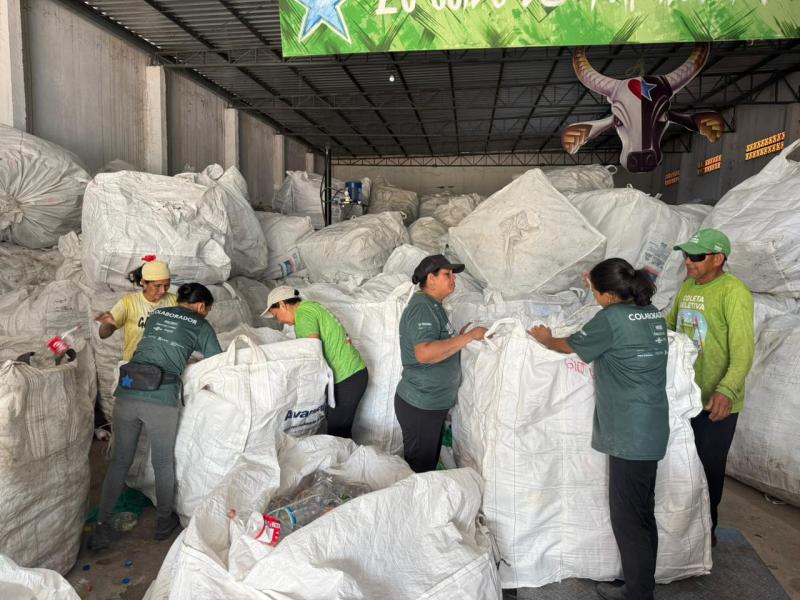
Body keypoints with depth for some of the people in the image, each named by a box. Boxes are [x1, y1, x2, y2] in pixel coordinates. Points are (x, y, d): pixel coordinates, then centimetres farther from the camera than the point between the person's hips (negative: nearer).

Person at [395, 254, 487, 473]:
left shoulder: (432, 306, 13)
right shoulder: (422, 307, -19)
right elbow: (424, 353, -32)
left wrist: (458, 337, 6)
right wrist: (468, 337, -26)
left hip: (433, 403, 10)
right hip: (420, 406, -10)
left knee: (429, 465, 21)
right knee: (418, 470, 4)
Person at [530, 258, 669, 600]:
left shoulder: (611, 318, -16)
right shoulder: (653, 314, 6)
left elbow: (570, 346, -2)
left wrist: (545, 339, 18)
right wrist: (599, 284, 29)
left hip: (630, 434, -9)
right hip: (652, 430, 9)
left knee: (628, 517, 5)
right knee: (642, 512, 20)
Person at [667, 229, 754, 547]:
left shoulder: (733, 292, -18)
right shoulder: (687, 286, 5)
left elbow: (743, 350, -25)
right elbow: (670, 324, 19)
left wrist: (726, 391, -36)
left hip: (716, 402, -7)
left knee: (709, 467, 10)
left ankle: (706, 528, 33)